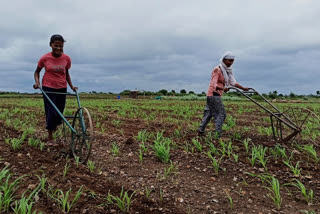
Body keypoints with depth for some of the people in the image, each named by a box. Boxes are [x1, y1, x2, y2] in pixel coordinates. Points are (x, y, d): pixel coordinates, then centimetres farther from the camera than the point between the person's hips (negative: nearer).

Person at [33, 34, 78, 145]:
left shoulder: (66, 58, -5)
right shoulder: (45, 58, -10)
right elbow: (37, 71, 6)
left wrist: (71, 86, 0)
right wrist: (37, 82, -12)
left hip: (62, 88, 3)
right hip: (48, 88, -2)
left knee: (59, 112, 7)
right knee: (51, 112, -7)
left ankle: (53, 126, 39)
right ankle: (50, 138, 7)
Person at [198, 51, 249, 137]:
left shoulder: (228, 70, 12)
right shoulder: (217, 70, -15)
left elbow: (233, 82, 16)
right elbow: (214, 85, -25)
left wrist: (243, 88, 8)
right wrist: (223, 88, -42)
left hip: (217, 95, 9)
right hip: (213, 94, -9)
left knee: (209, 113, 14)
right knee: (221, 113, -11)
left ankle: (200, 131, 23)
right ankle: (218, 135, -9)